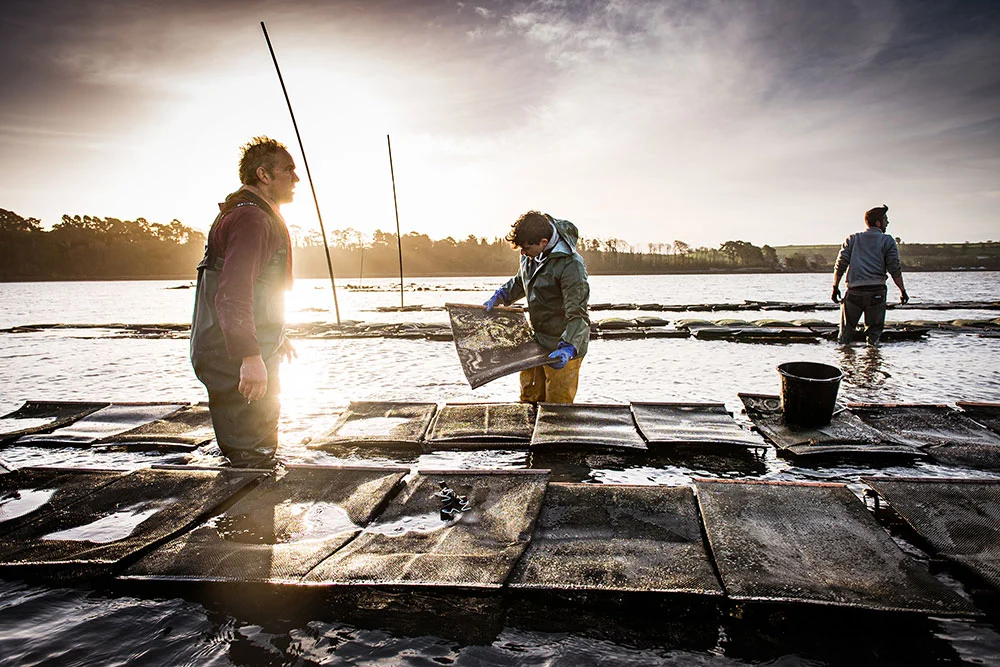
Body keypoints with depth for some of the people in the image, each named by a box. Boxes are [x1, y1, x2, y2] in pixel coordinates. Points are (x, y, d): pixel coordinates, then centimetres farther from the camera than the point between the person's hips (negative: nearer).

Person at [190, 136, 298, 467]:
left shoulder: (262, 216, 20)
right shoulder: (251, 217, -17)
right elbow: (234, 292, -29)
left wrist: (276, 338, 35)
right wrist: (250, 356, -35)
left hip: (253, 354, 11)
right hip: (235, 359, -11)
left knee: (262, 448, 21)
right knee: (250, 455, -6)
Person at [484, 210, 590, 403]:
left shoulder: (571, 266, -27)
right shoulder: (531, 254, -2)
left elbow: (577, 316, -29)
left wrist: (568, 349, -42)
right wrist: (499, 297, 6)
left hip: (563, 345, -8)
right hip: (537, 341, 8)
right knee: (529, 398, 21)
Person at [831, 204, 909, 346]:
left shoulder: (852, 239, 14)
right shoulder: (887, 241, 7)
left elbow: (840, 264, 4)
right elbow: (894, 268, -2)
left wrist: (835, 287, 7)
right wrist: (902, 291, 3)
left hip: (854, 291, 2)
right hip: (877, 292, -1)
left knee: (847, 328, 12)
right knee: (874, 329, 9)